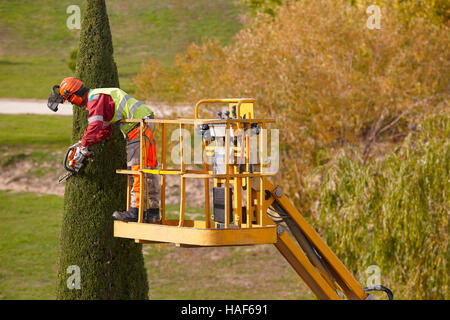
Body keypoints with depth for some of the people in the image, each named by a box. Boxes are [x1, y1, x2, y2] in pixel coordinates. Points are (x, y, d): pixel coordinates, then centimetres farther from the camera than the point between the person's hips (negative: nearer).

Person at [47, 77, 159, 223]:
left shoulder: (95, 98, -11)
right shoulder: (98, 97, 24)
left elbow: (95, 126, -24)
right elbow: (104, 131, 30)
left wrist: (83, 146, -14)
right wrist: (84, 143, 23)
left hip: (139, 126, -10)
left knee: (136, 169, -13)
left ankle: (136, 210, -18)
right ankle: (153, 212, 14)